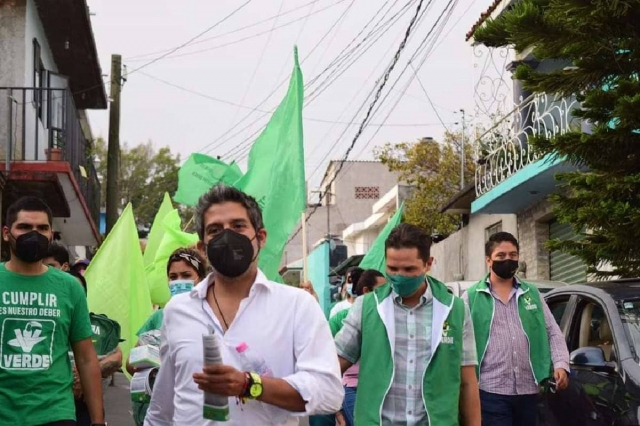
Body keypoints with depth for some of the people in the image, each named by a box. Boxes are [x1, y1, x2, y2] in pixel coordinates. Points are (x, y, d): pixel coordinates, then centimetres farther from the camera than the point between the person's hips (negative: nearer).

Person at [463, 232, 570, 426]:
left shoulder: (532, 294, 14)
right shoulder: (472, 297, 2)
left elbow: (553, 332, 13)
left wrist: (561, 364, -3)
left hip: (528, 390, 4)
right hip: (490, 391, -4)